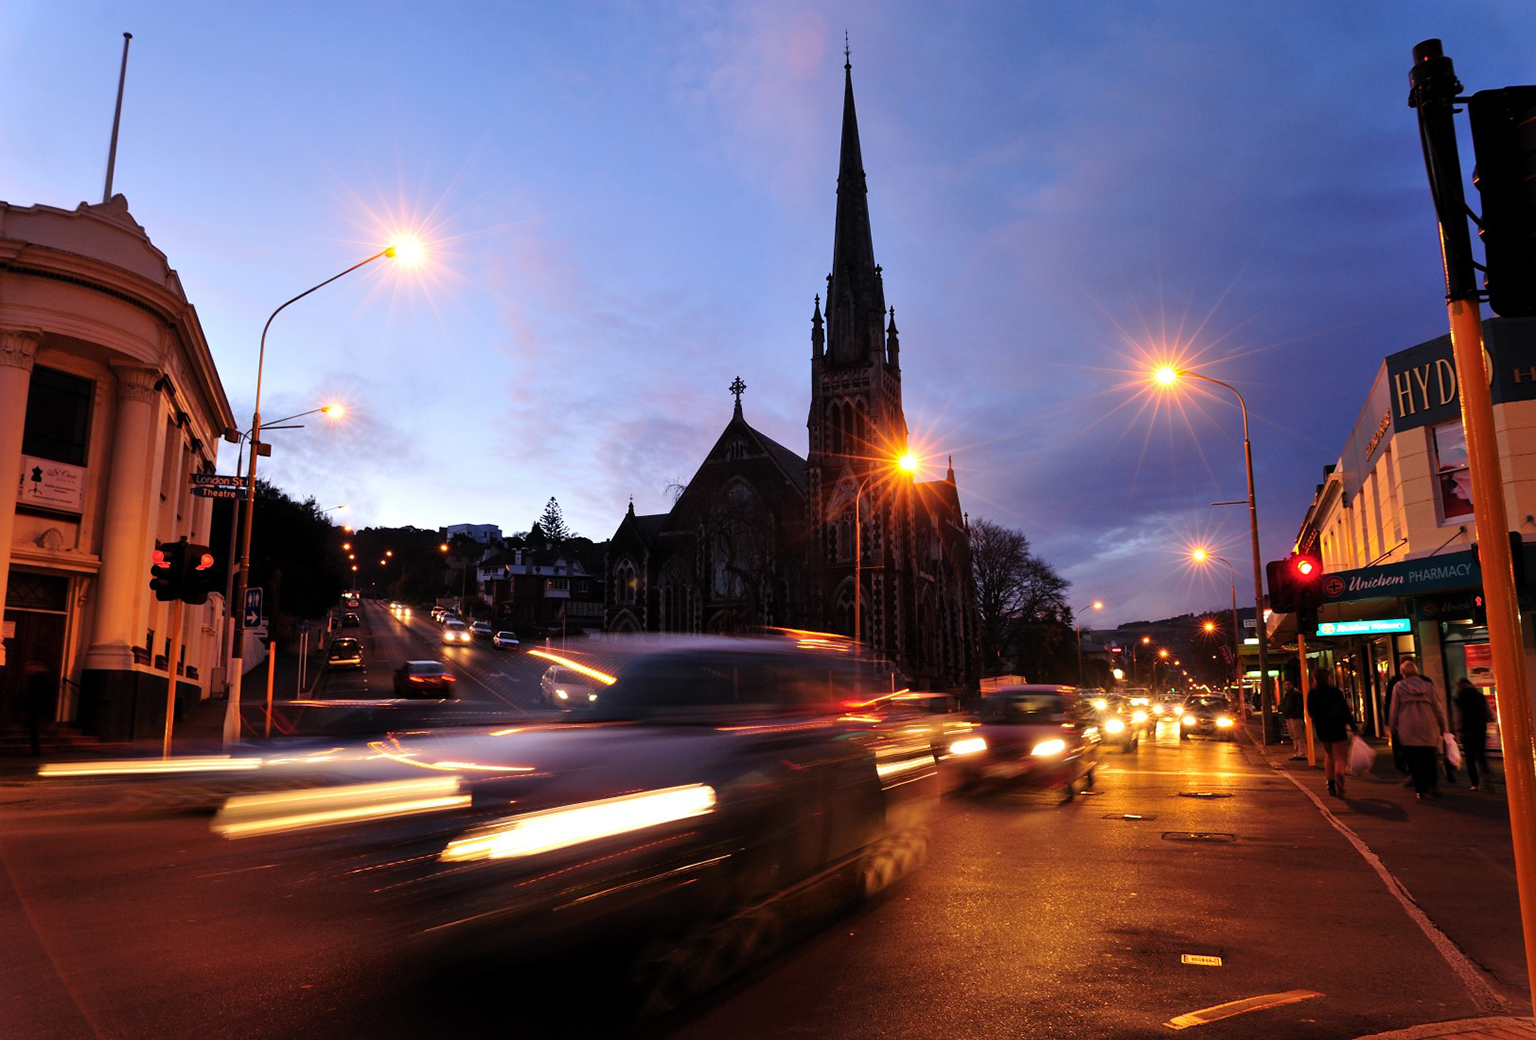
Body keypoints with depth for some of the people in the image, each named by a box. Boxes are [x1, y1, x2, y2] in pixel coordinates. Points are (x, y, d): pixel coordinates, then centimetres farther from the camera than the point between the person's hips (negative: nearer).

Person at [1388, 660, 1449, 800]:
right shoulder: (1428, 686, 8)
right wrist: (1443, 728, 15)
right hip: (1428, 730, 2)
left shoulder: (1399, 687, 2)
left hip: (1408, 731, -2)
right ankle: (1434, 788, 7)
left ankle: (1419, 790, -1)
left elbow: (1394, 711, 2)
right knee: (1430, 761, 9)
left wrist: (1393, 728, 10)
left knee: (1414, 762, 1)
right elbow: (1438, 709, 8)